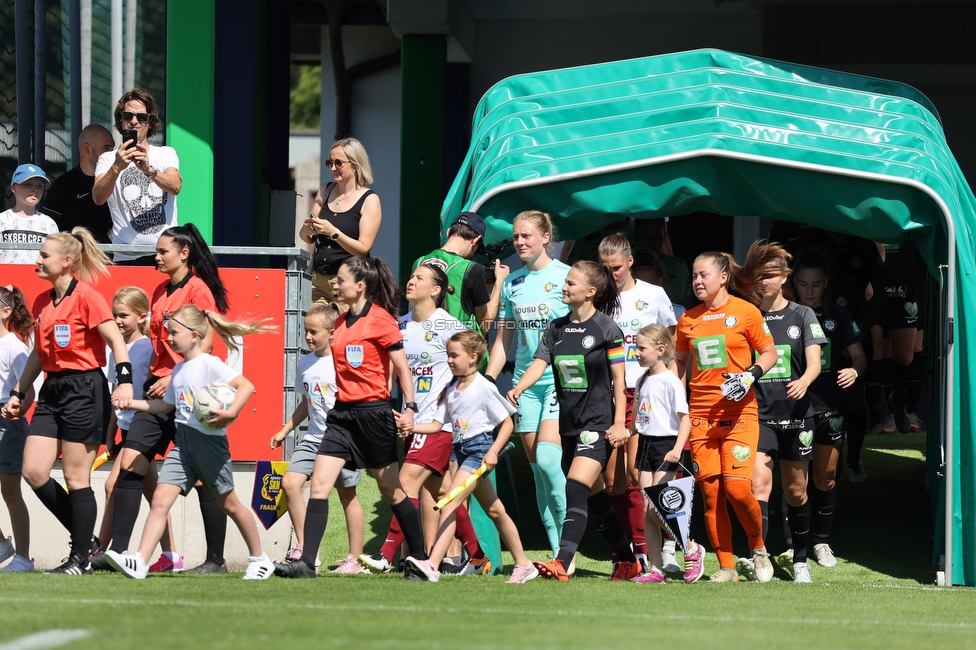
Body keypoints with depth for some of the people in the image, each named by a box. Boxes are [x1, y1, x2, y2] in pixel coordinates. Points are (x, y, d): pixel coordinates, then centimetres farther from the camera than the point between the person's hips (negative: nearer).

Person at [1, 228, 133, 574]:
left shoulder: (86, 297, -10)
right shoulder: (42, 303, 13)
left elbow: (116, 340, -14)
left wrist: (124, 382, -25)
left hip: (84, 389, -8)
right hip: (53, 390, 8)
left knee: (76, 477, -4)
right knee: (33, 471, 0)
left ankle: (81, 560, 5)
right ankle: (85, 539, 13)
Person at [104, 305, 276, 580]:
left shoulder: (209, 364, -11)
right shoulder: (179, 370, 14)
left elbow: (246, 386, -19)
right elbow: (167, 404, 25)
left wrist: (230, 413, -32)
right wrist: (129, 403, 19)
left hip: (209, 441, -7)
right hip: (183, 441, 7)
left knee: (229, 503, 8)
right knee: (160, 498, -9)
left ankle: (258, 558, 26)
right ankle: (139, 562, -18)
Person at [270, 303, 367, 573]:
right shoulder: (305, 364, 10)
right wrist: (284, 431, 21)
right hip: (314, 437, 6)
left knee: (347, 495, 4)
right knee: (289, 482, -10)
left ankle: (355, 558, 12)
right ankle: (303, 547, -1)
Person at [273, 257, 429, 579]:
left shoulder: (380, 319, -10)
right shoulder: (341, 322, 12)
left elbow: (402, 366, -10)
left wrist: (410, 408, -17)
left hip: (372, 413, -7)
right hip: (343, 413, 7)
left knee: (392, 490, 5)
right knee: (319, 483, -8)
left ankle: (421, 560, 19)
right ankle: (306, 563, -13)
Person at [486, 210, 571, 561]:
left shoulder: (565, 276, -3)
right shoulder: (512, 284, 13)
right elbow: (504, 340, 18)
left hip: (562, 378, -6)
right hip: (525, 383, 6)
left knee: (547, 459, -19)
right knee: (537, 467, 3)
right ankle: (558, 553, 7)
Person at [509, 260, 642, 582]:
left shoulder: (606, 329, -7)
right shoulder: (556, 329, 9)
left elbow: (619, 379, -6)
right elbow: (539, 363, -1)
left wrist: (619, 423, -11)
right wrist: (518, 388, -21)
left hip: (598, 423, -7)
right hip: (569, 423, 7)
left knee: (576, 490, -20)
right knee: (595, 498, 13)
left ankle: (562, 563, -29)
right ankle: (628, 561, 26)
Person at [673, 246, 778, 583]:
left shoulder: (746, 312, -1)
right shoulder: (688, 319, 11)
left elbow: (769, 352, 4)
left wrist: (751, 375, -13)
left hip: (739, 413, -4)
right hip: (700, 414, 4)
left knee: (737, 487, -14)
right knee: (710, 492, -1)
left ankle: (758, 547, 12)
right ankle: (726, 567, 5)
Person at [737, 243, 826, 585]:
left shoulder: (802, 316, 4)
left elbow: (814, 362, -6)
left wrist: (803, 381, -27)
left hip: (796, 415, 1)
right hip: (759, 415, 0)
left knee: (795, 491, 10)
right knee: (759, 482, -19)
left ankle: (800, 561, 26)